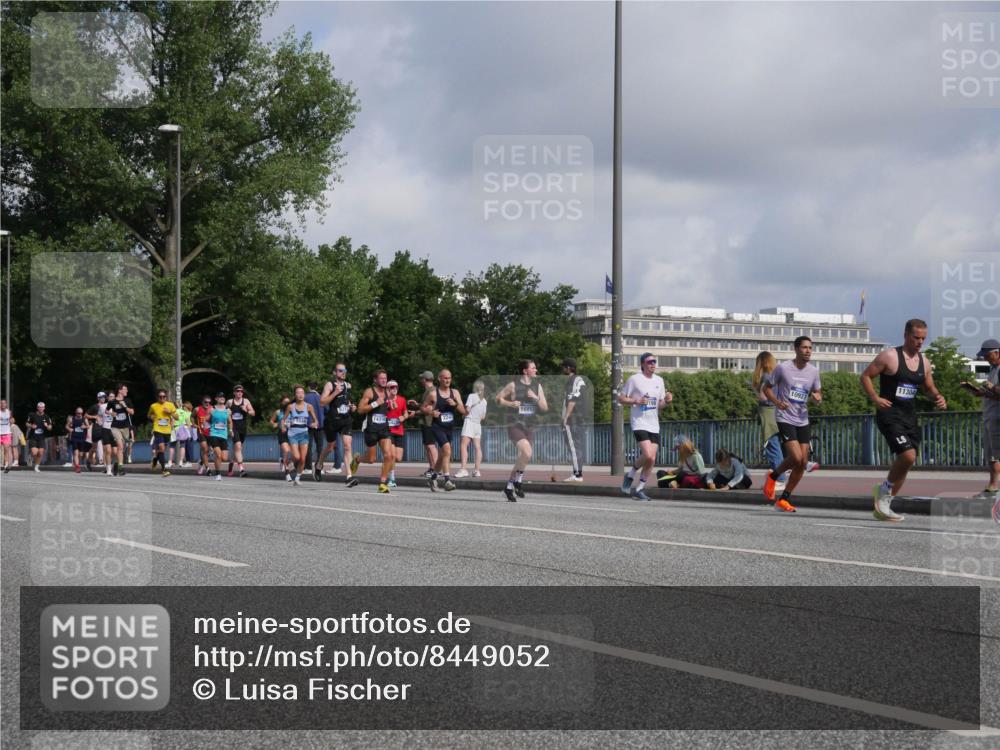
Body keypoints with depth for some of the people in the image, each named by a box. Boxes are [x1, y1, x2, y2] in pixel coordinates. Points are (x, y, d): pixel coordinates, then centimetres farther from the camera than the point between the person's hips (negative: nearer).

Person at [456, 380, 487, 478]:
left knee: (464, 445, -12)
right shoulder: (484, 401, 13)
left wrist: (464, 414, 9)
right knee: (477, 447, 6)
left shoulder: (472, 396, -3)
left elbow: (467, 409, -11)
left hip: (469, 421, -6)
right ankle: (477, 470, 5)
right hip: (478, 424, 6)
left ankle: (463, 469, -24)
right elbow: (483, 417, 15)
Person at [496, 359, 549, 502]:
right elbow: (498, 398, 4)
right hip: (515, 425, -6)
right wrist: (510, 403, -13)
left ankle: (509, 487, 20)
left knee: (522, 459, 4)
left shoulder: (537, 386, 10)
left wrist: (536, 398, -9)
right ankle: (518, 480, -5)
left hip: (529, 427, 6)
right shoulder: (513, 385, -4)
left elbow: (545, 408, 8)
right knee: (527, 452, -26)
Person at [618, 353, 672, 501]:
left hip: (654, 426, 6)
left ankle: (639, 489, 12)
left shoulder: (659, 380, 12)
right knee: (647, 455, -21)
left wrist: (667, 400, -2)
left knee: (652, 459, 0)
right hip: (639, 423, -6)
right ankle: (630, 475, 5)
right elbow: (620, 398, -2)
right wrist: (636, 401, -17)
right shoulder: (634, 379, -5)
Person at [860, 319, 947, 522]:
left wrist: (938, 398, -2)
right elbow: (865, 376, -6)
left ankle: (883, 506, 20)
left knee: (906, 461, 8)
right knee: (908, 455, -22)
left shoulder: (924, 361, 10)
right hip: (889, 414, -7)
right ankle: (884, 490, 2)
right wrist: (875, 398, -20)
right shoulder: (890, 356, -10)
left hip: (910, 416, 7)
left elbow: (929, 388, 21)